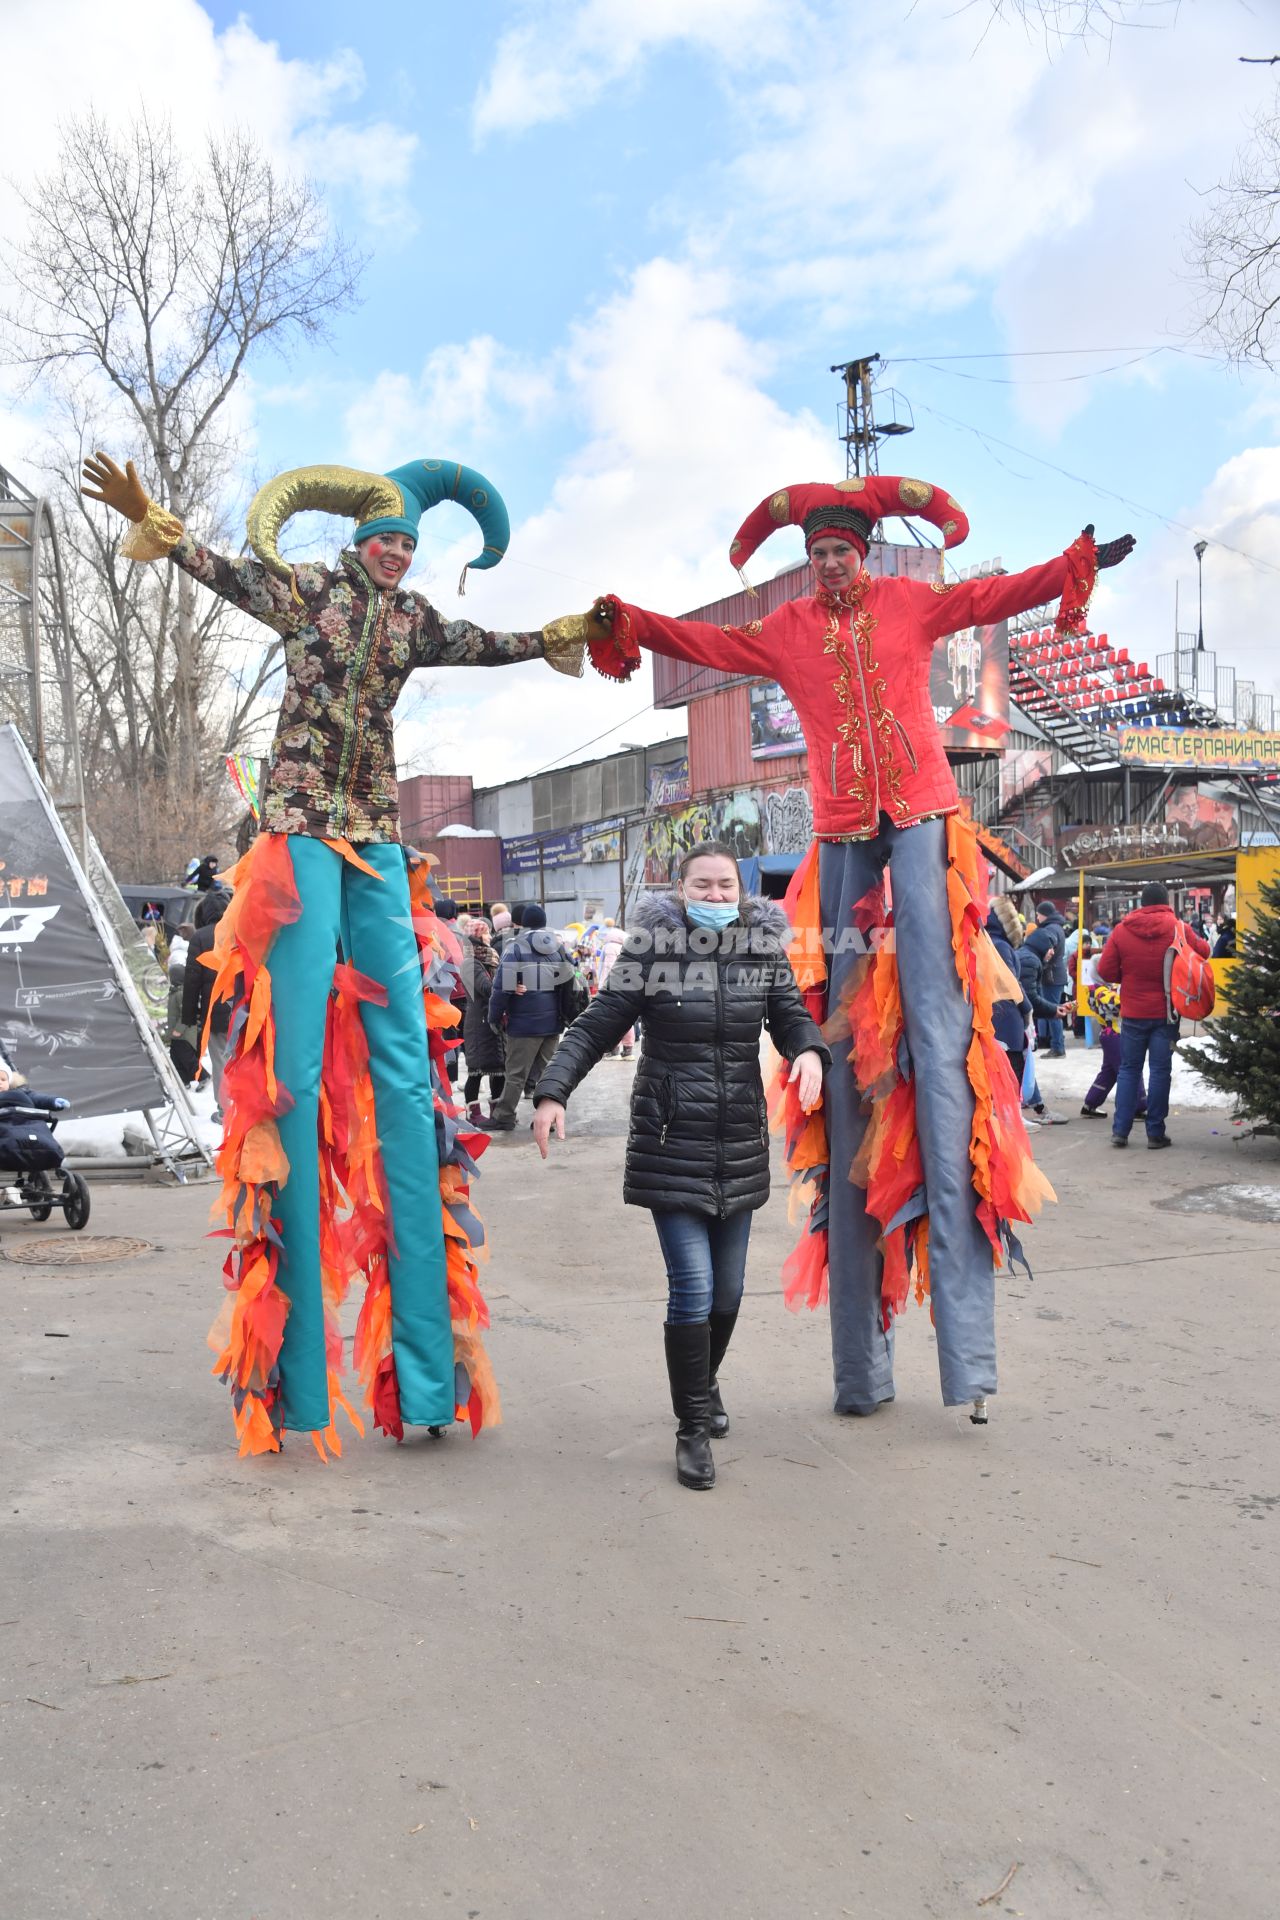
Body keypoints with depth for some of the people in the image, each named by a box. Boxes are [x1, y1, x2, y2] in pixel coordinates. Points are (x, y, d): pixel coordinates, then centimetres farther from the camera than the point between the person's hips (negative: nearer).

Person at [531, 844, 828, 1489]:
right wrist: (553, 1093, -19)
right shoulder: (652, 949, -6)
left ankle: (705, 1385, 42)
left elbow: (792, 1016, 5)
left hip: (740, 1145, 4)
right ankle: (692, 1428, 8)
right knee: (693, 1286, -9)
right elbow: (597, 1026, -7)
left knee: (728, 1288, 13)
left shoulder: (764, 948, 4)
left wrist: (808, 1050, -19)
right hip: (670, 1144, -4)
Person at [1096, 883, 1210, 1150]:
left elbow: (1105, 971, -4)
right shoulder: (1179, 928, -7)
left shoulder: (1122, 930, -5)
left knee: (1129, 1069, 10)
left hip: (1133, 1012, 1)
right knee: (1160, 1070, 4)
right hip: (1166, 1012, -1)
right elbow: (1204, 951, 9)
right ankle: (1155, 1133, 5)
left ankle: (1120, 1130, 6)